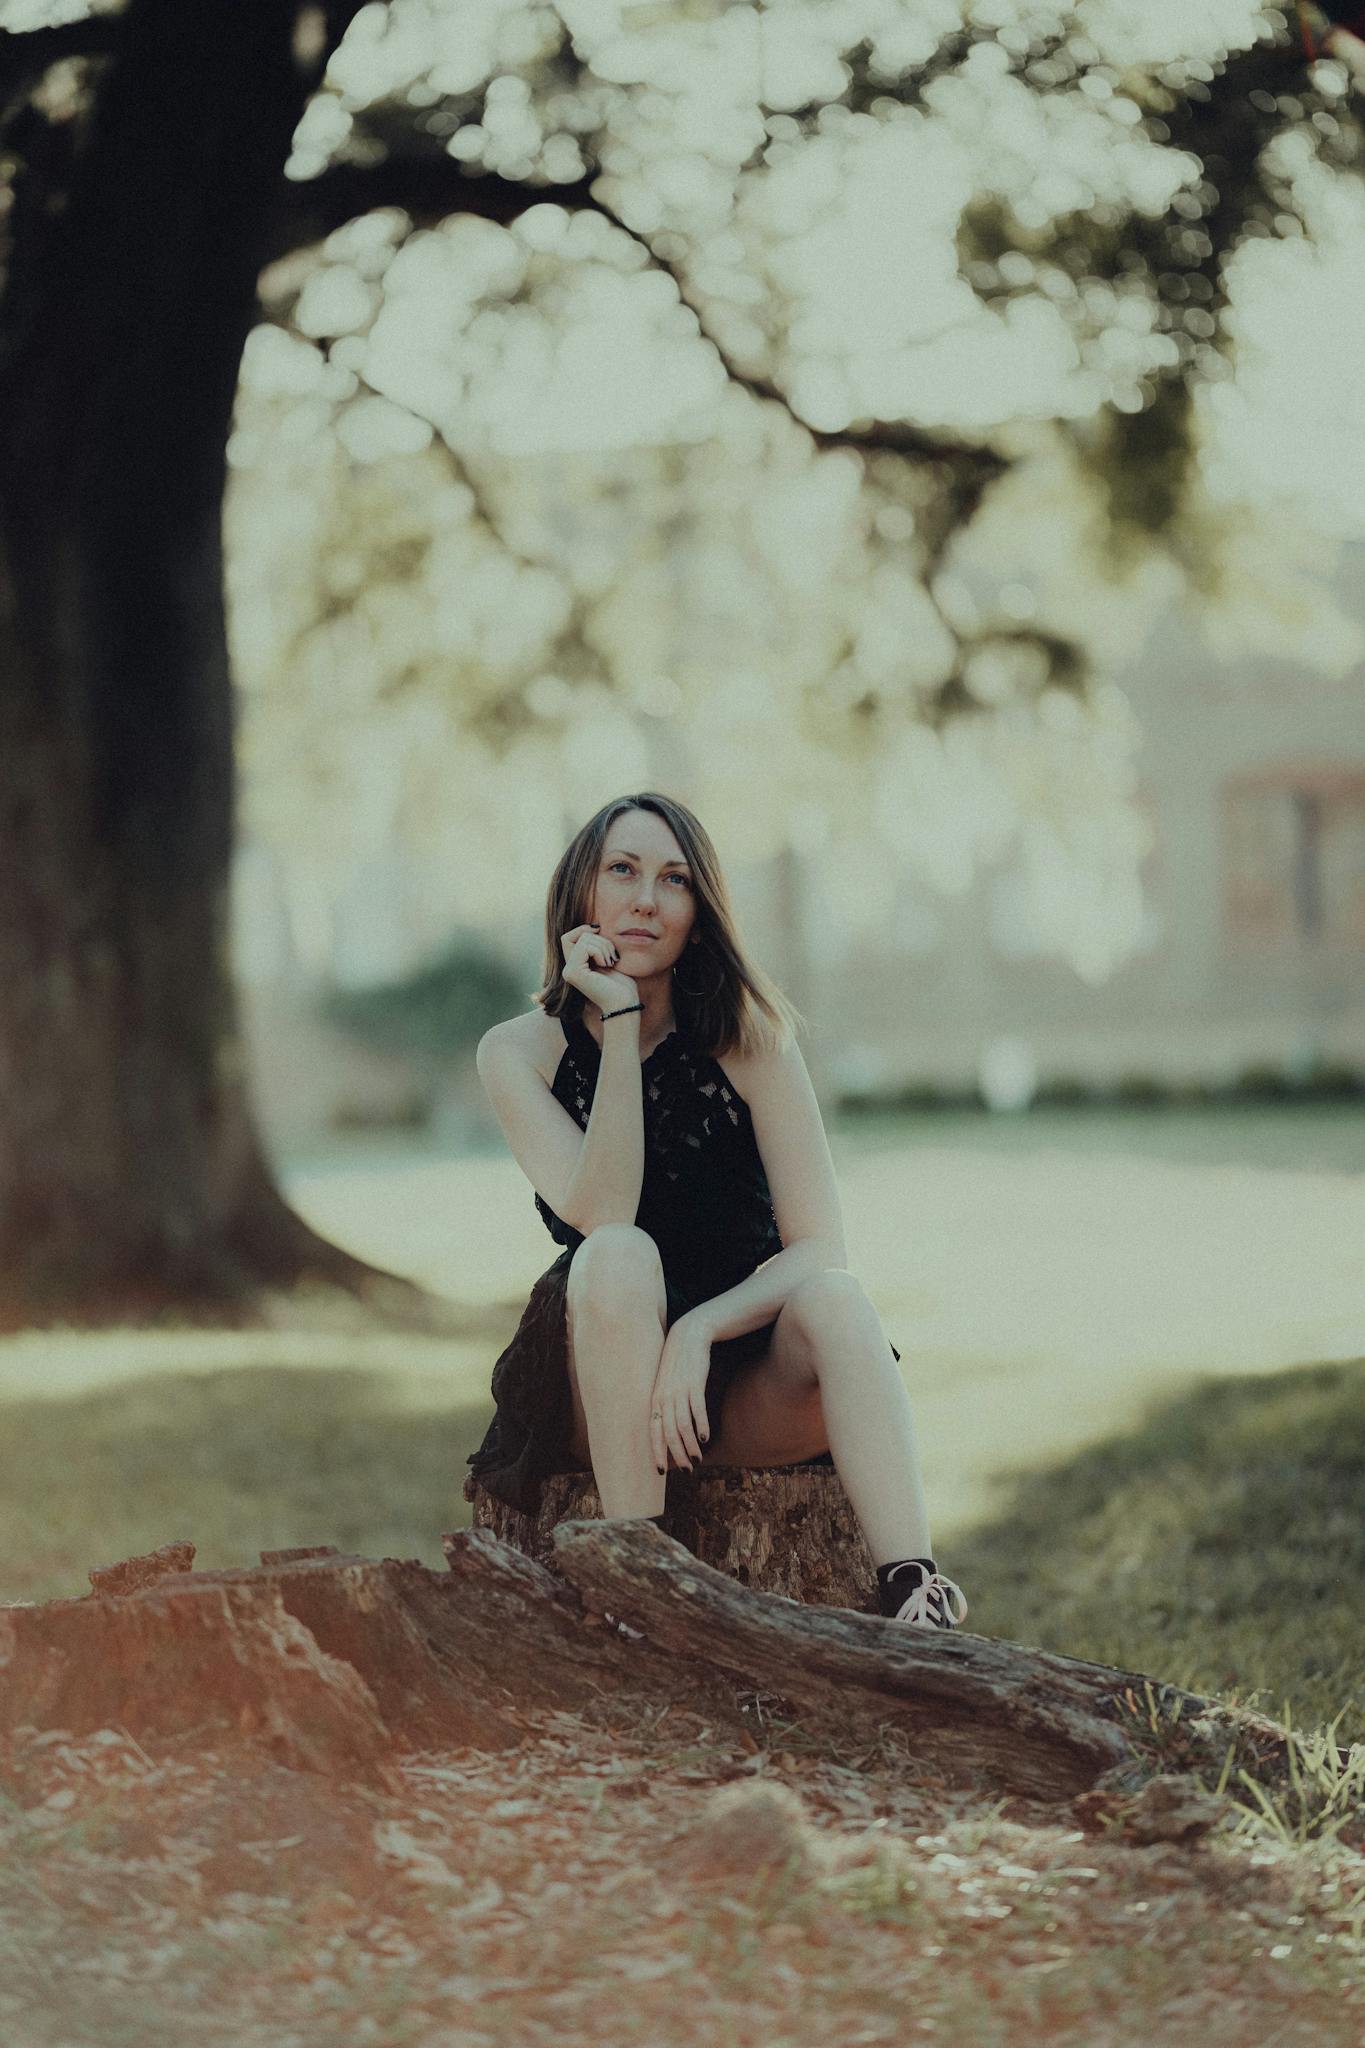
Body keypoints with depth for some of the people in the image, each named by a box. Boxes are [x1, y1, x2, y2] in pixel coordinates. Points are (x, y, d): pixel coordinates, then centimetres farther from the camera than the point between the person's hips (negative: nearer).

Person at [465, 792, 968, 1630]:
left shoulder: (748, 1037, -4)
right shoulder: (519, 1052, -3)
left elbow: (822, 1250, -11)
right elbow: (602, 1215, -20)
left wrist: (698, 1331, -28)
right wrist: (620, 1021, -20)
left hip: (747, 1389, 1)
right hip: (593, 1396, 0)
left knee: (834, 1299, -31)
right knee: (619, 1257, -31)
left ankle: (913, 1597, -43)